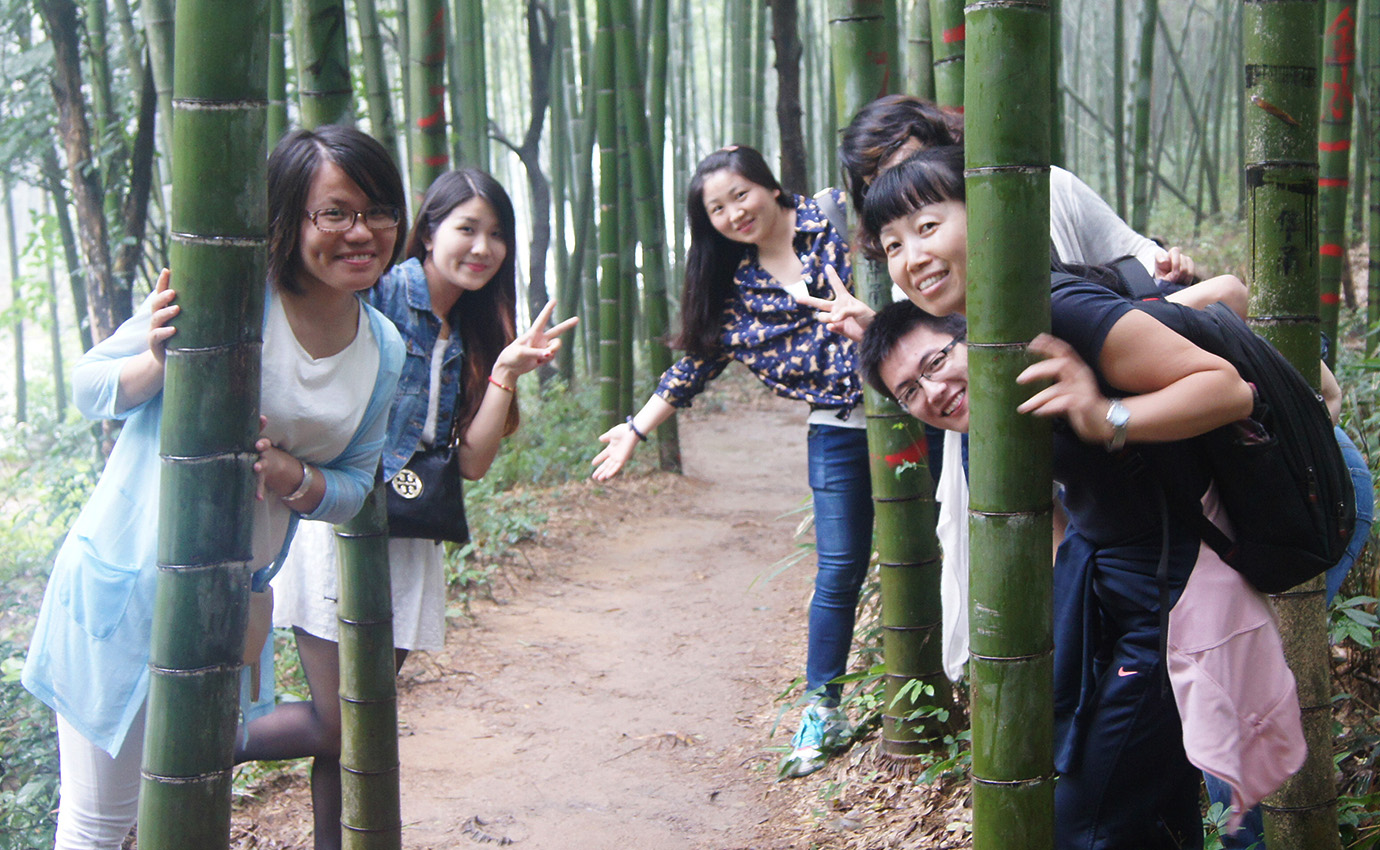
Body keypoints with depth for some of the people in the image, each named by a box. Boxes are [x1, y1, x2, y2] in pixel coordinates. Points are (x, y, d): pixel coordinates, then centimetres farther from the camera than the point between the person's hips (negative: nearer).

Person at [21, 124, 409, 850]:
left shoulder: (384, 351, 0)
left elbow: (354, 486, 9)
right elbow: (88, 388, -9)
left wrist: (291, 476, -14)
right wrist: (159, 362, -31)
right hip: (126, 583, -5)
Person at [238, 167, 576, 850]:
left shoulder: (472, 334, 12)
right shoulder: (378, 293, -9)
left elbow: (473, 461, 4)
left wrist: (506, 370, -4)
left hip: (409, 538, 7)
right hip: (334, 519, -7)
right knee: (337, 724, -5)